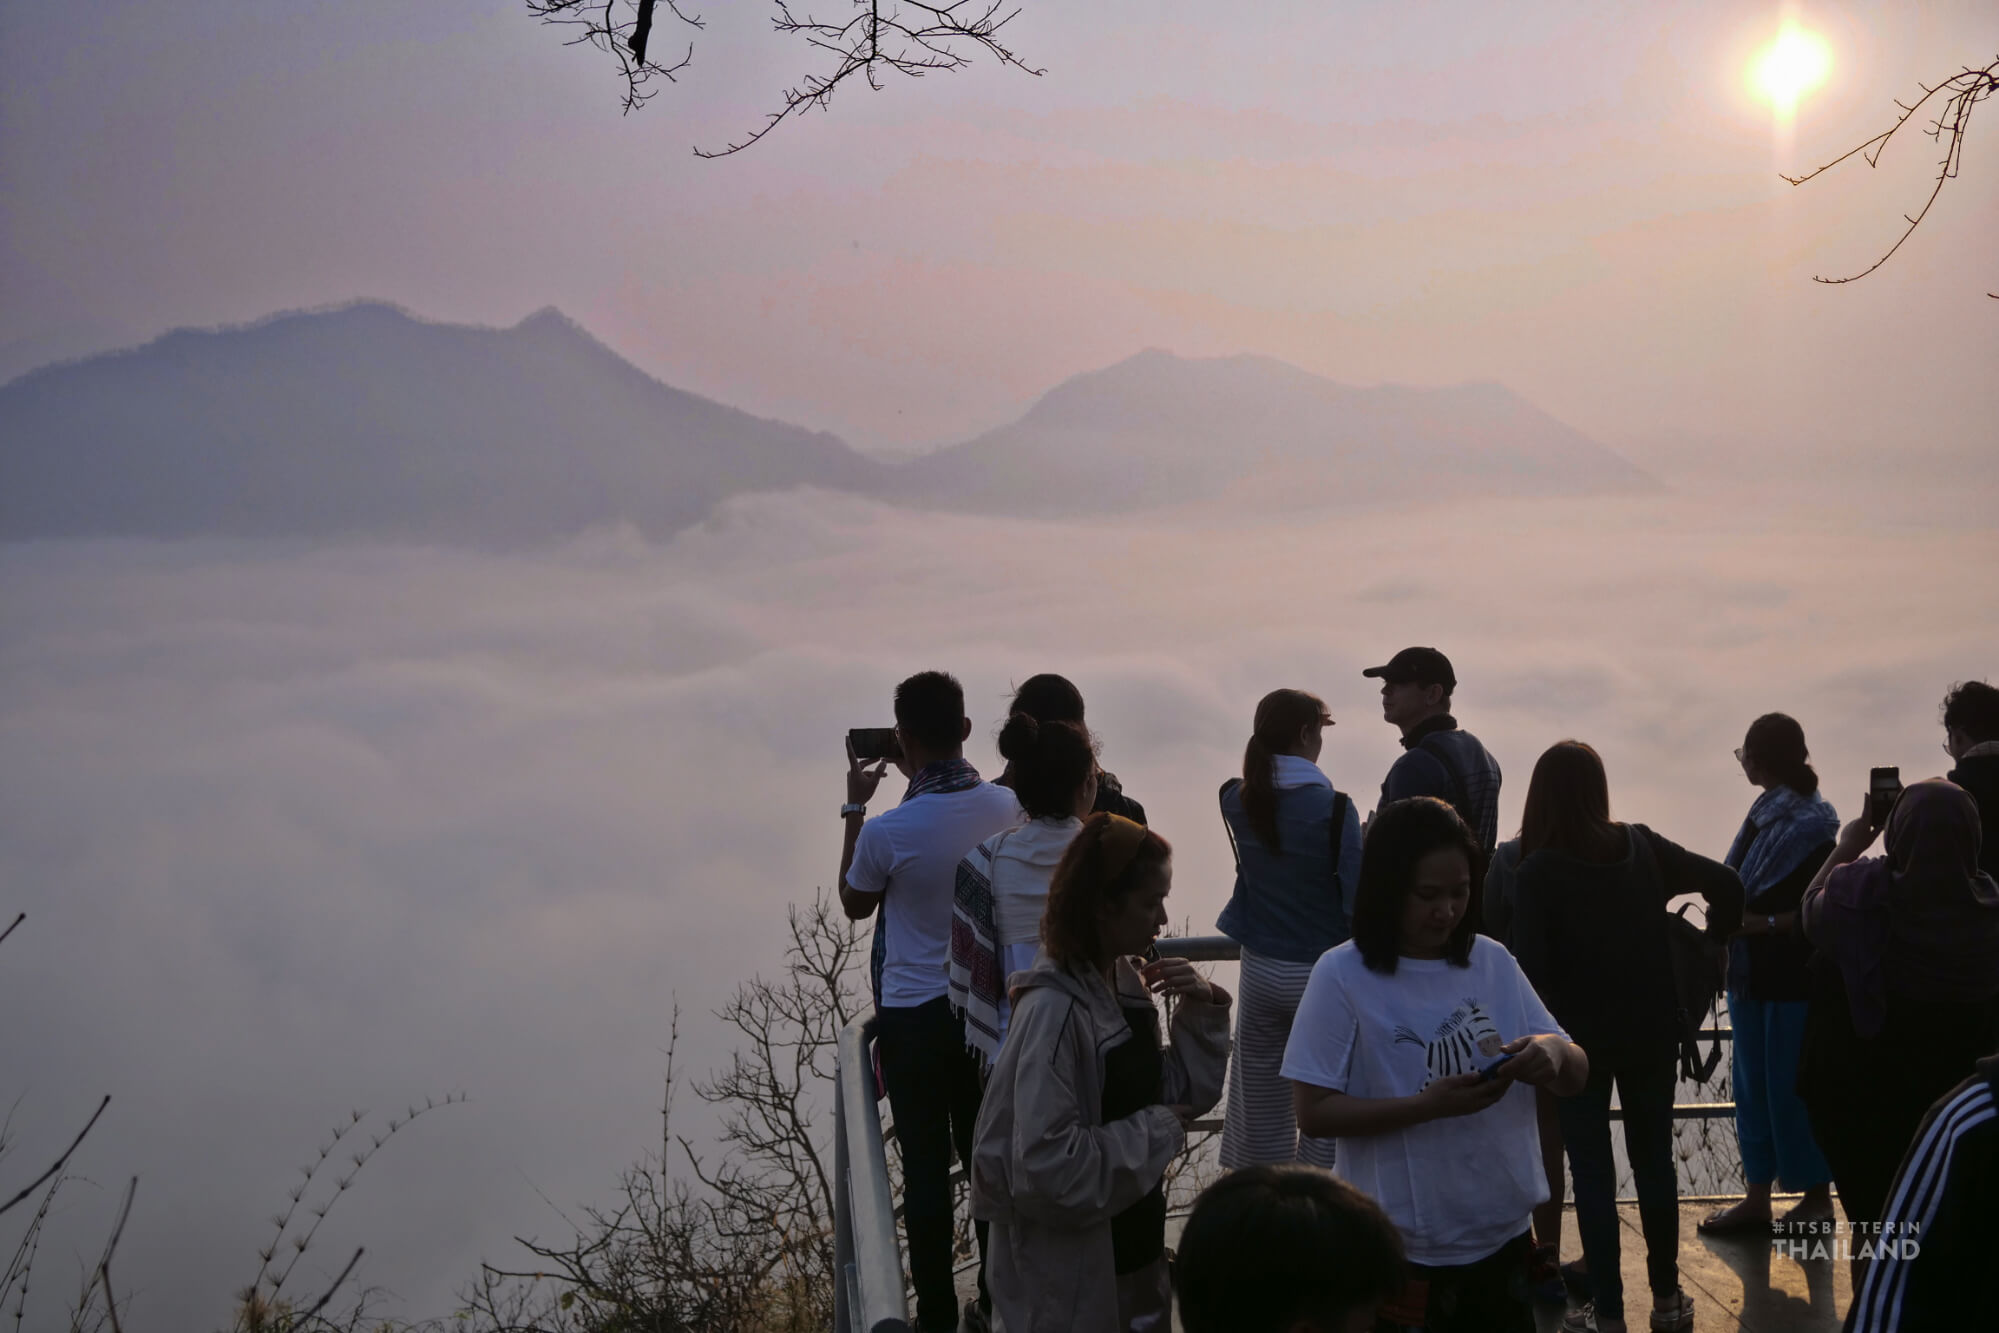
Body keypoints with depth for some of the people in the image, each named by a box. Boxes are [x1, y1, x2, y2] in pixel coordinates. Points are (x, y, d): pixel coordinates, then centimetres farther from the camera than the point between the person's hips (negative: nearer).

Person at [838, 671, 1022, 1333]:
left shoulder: (886, 830, -20)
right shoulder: (1008, 808, -9)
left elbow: (855, 904, 1)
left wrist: (854, 808, 4)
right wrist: (922, 782, 15)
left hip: (912, 1018, -4)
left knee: (926, 1166, 6)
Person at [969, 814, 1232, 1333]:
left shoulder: (1125, 983, 2)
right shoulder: (1053, 1010, -23)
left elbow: (1188, 1093, 9)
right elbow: (1048, 1164, -28)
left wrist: (1201, 1010, -6)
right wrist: (1155, 1132, -18)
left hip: (1133, 1248, 8)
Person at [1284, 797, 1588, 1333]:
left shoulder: (1494, 963, 2)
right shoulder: (1342, 976, -11)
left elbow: (1577, 1078, 8)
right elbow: (1314, 1112, -13)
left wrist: (1554, 1053, -16)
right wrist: (1429, 1105, -24)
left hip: (1503, 1238, 4)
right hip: (1401, 1253, -4)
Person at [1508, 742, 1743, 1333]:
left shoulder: (1538, 870, -16)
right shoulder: (1643, 847, -3)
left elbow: (1531, 966, -20)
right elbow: (1725, 882, -6)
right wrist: (1712, 943, 8)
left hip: (1579, 1035, -4)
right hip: (1650, 1030, 4)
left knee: (1592, 1169, 5)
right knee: (1653, 1157, 16)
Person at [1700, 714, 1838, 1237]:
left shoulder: (1806, 825, -15)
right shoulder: (1764, 813, 8)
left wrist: (1763, 923, -21)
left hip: (1792, 977, -8)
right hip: (1753, 974, 8)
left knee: (1790, 1087, 0)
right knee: (1753, 1086, 11)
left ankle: (1816, 1195, 13)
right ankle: (1757, 1197, 18)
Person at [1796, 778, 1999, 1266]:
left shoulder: (1862, 893, -22)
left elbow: (1812, 911, 1)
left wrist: (1845, 849, 13)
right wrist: (1945, 831, 9)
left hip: (1866, 1093, -2)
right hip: (1955, 1093, 2)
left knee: (1873, 1216, 13)